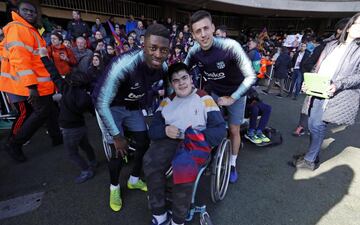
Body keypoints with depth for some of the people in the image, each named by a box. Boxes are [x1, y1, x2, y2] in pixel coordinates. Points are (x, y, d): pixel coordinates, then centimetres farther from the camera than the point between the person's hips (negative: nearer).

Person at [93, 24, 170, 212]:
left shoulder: (163, 67, -17)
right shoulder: (124, 65, -37)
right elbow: (102, 102, -30)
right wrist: (117, 136, -23)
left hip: (133, 107, 6)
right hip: (110, 107, -5)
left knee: (144, 144, 7)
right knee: (119, 151, -6)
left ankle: (134, 180, 35)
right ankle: (114, 187, 26)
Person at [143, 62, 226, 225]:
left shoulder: (204, 98, 6)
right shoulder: (167, 101, 17)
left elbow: (220, 129, -3)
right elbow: (153, 129, 11)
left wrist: (198, 136, -21)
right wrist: (165, 130, -12)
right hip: (170, 140, 4)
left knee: (183, 169, -33)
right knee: (150, 162, -26)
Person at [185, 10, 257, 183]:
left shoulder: (230, 46, -31)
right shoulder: (194, 51, -18)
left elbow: (251, 76, -28)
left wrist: (232, 98, -24)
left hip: (235, 93, -3)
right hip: (214, 92, 3)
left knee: (234, 130, 6)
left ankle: (232, 164, 29)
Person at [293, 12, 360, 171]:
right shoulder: (331, 45, 16)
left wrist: (339, 85, -21)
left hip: (334, 95, -4)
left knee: (318, 126, -8)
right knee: (312, 125, 7)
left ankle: (310, 161, 6)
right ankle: (313, 155, 24)